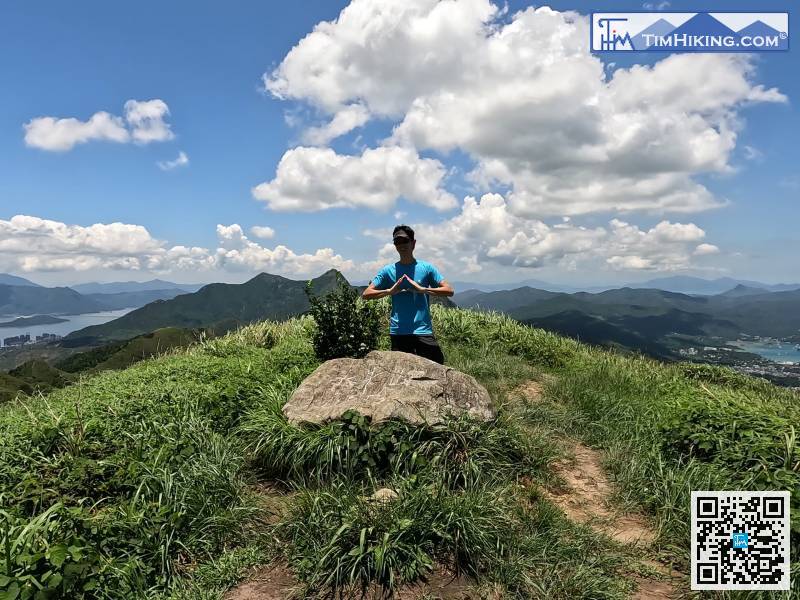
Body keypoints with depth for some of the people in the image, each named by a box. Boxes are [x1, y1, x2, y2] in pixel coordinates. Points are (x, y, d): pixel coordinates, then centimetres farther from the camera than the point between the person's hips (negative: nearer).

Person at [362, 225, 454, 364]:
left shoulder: (426, 268, 5)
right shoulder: (388, 271, 7)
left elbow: (449, 290, -1)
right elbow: (366, 294, 3)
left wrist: (423, 289, -14)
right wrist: (390, 291, -12)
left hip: (423, 330, -1)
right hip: (398, 332, 1)